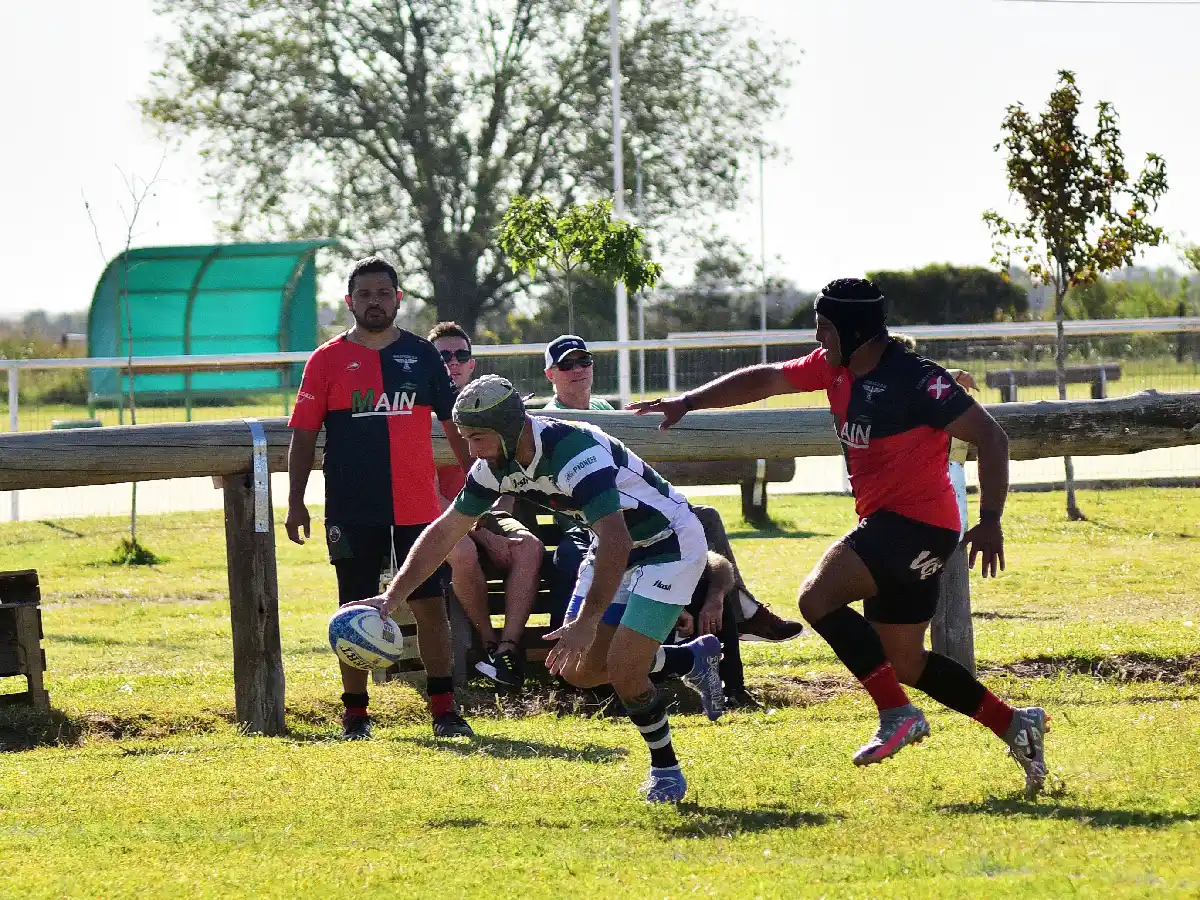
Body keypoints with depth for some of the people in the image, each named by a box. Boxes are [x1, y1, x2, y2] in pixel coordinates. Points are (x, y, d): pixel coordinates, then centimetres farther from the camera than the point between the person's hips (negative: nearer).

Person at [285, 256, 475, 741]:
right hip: (352, 510, -1)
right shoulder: (327, 360, 2)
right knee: (356, 609, 4)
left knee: (430, 603, 0)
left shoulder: (422, 355, 7)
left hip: (417, 506, 1)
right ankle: (355, 712, 13)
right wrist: (295, 502, -2)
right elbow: (304, 434, 3)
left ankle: (444, 708, 6)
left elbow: (454, 423, 13)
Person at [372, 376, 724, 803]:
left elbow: (615, 543, -40)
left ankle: (666, 769, 8)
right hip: (615, 545, 9)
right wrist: (392, 597, -6)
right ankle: (692, 659, 25)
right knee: (580, 669, 4)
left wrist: (586, 622, -43)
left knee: (622, 670, -16)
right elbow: (444, 531, 0)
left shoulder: (574, 453, -35)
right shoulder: (497, 464, -9)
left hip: (669, 544, -8)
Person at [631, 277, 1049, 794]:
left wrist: (990, 521, -21)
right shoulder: (835, 368, 6)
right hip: (885, 524, 9)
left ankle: (896, 714, -21)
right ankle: (1015, 726, 20)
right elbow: (767, 380, 17)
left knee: (818, 596, -23)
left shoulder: (914, 380, -18)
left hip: (918, 524, -9)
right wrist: (690, 402, 12)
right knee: (905, 663, 12)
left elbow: (989, 436, -17)